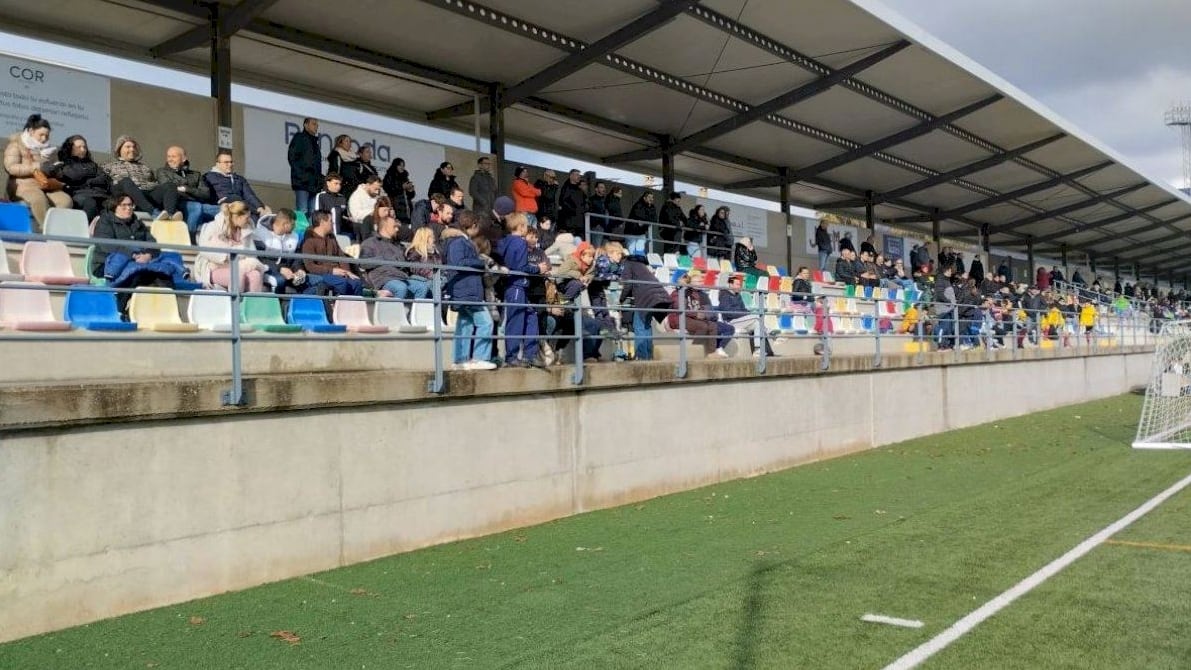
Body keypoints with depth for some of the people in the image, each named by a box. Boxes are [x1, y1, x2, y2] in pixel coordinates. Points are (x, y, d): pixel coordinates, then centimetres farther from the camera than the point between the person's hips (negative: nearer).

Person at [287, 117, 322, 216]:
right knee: (302, 212, -13)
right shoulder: (299, 138, 2)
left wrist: (319, 179, 11)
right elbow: (292, 157, -8)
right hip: (302, 182, -8)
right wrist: (301, 175, -16)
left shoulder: (314, 142, 24)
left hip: (314, 184, 8)